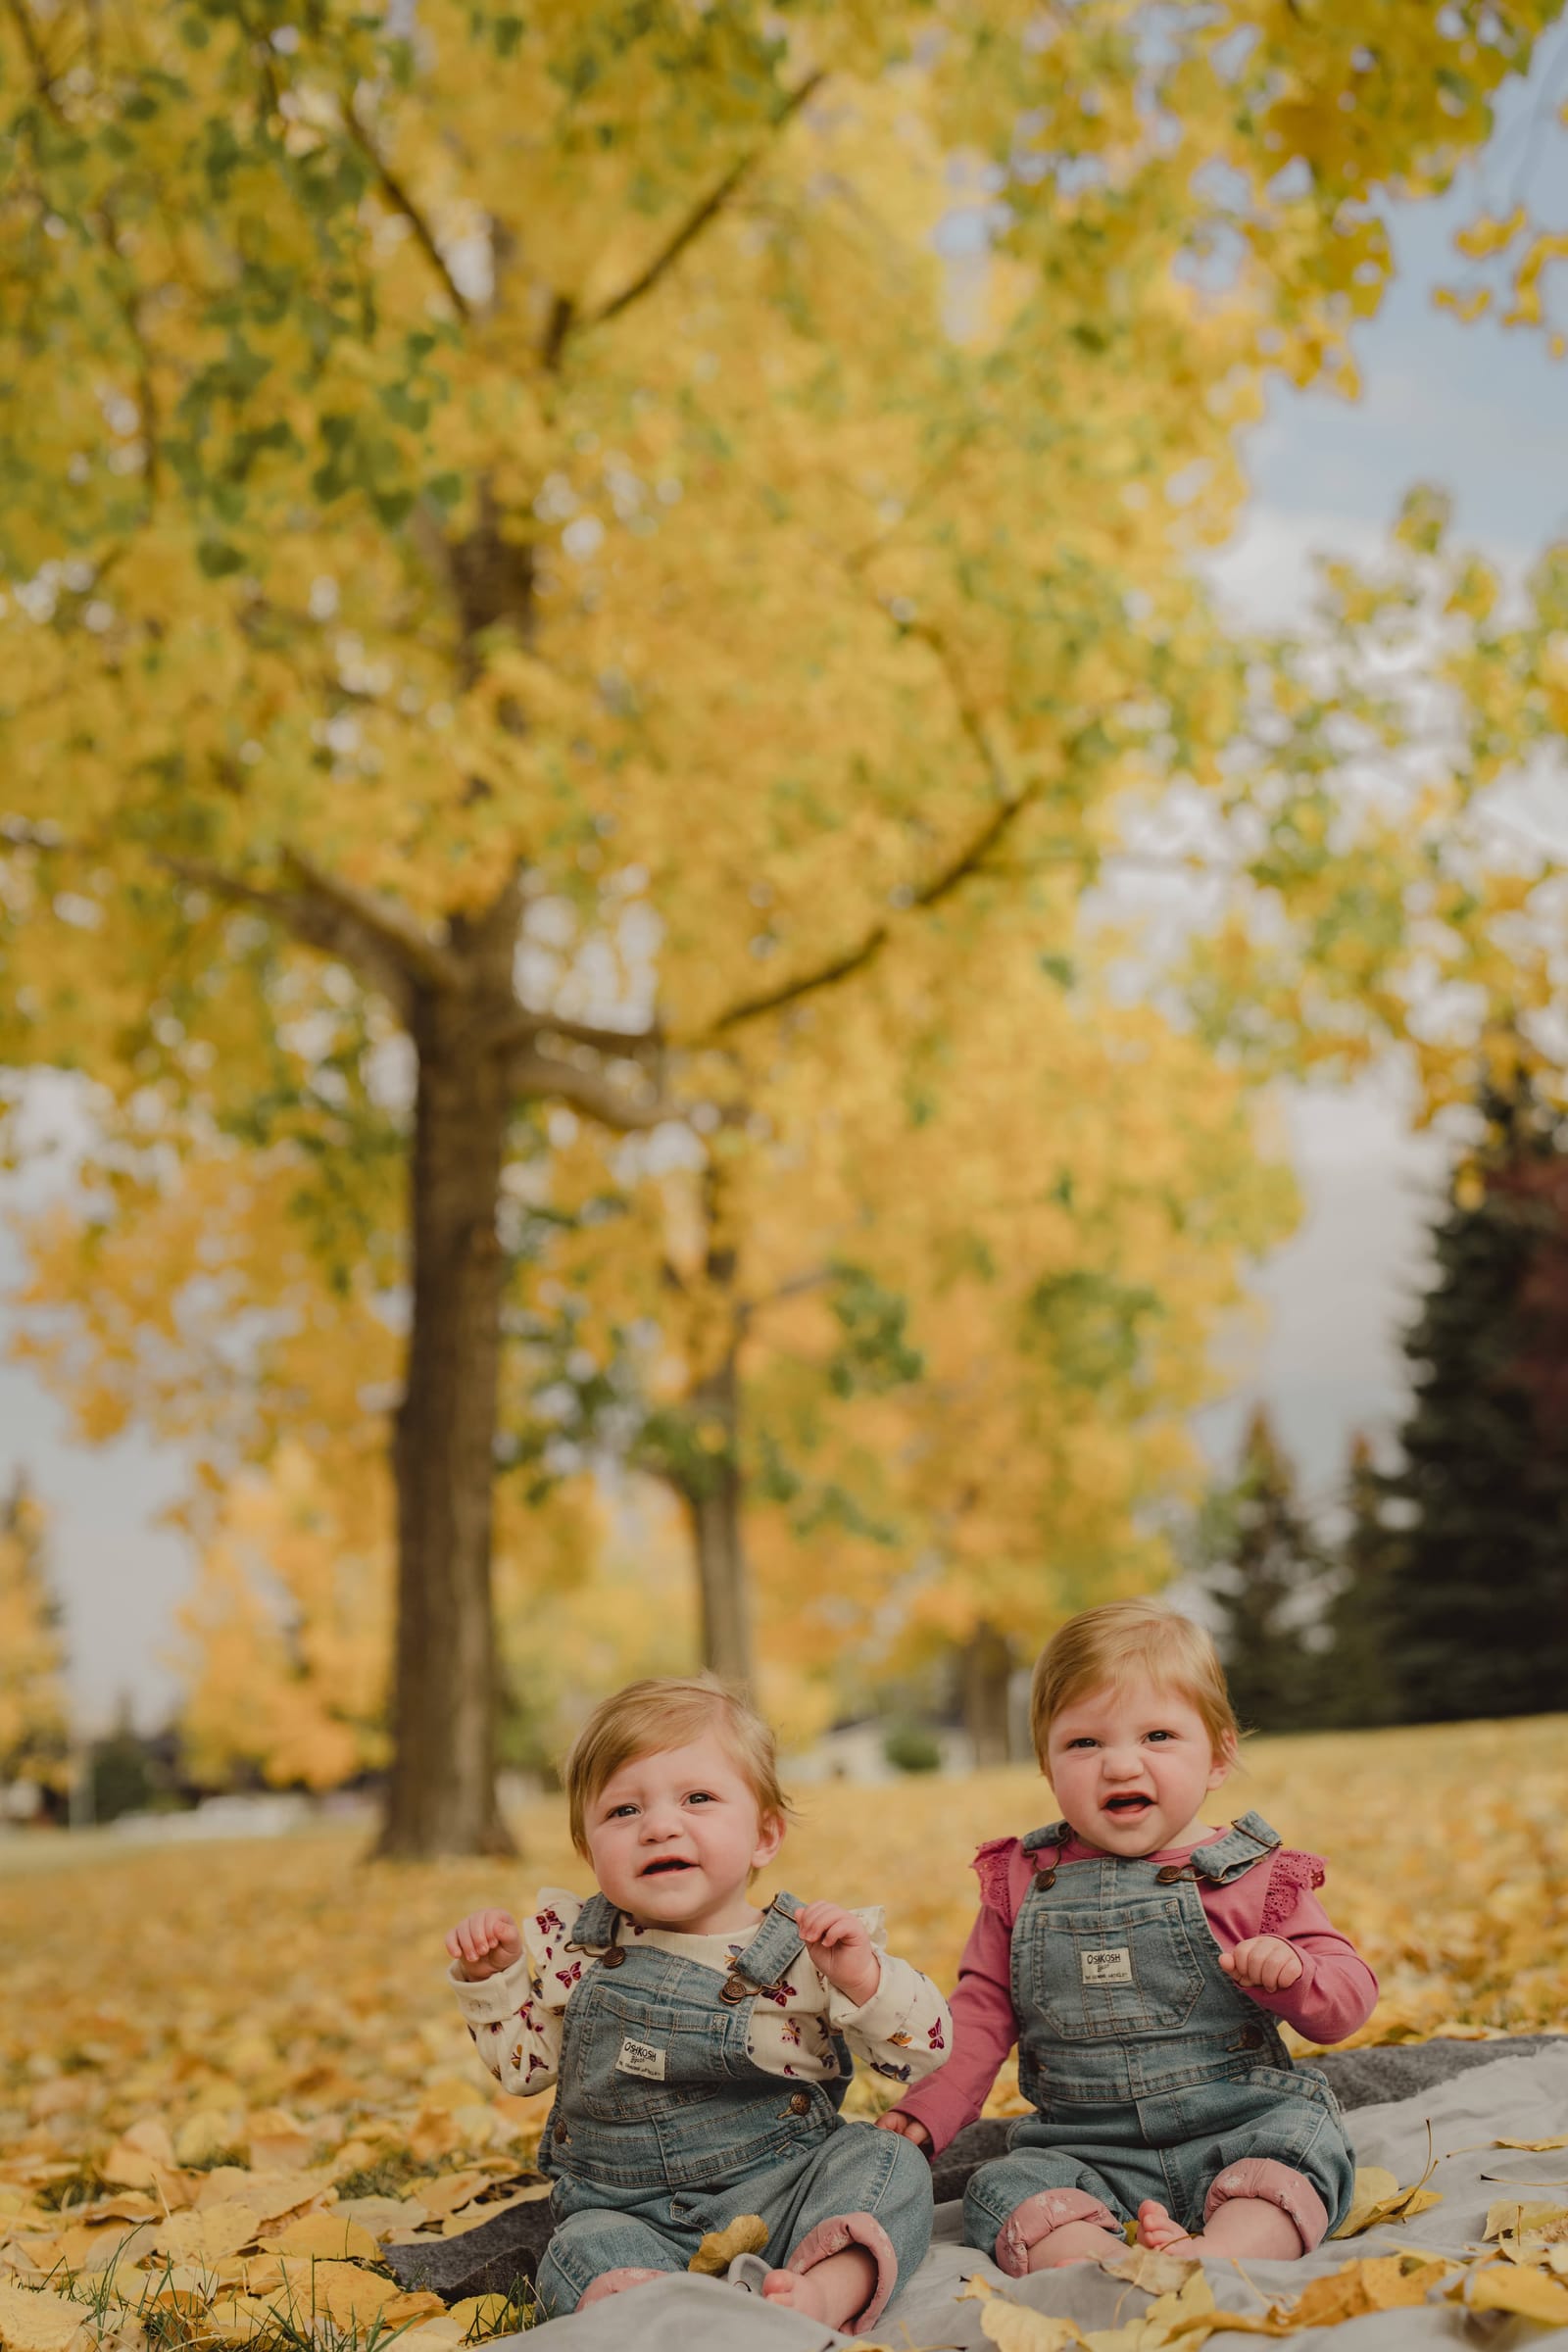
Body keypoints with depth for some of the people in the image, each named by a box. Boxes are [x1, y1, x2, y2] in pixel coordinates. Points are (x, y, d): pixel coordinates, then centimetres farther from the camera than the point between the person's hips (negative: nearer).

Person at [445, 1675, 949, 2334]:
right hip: (628, 2212, 1)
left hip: (781, 2197, -1)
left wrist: (861, 1980, -22)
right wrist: (493, 1977, 0)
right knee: (583, 2248, -29)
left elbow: (928, 2051, -4)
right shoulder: (571, 1943, 3)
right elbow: (522, 2063, 15)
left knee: (887, 2160, -24)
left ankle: (829, 2289, -43)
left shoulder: (809, 1950, -4)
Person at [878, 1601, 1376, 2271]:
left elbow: (1349, 1999, 2)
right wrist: (926, 2112, 4)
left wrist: (1290, 1971, -21)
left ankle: (1217, 2257, -49)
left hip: (1236, 2128, -2)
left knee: (1299, 2142, -31)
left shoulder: (1255, 1876, 2)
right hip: (1085, 2149, 2)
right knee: (1004, 2189, -24)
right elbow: (982, 2011, 16)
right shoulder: (1023, 1881, 9)